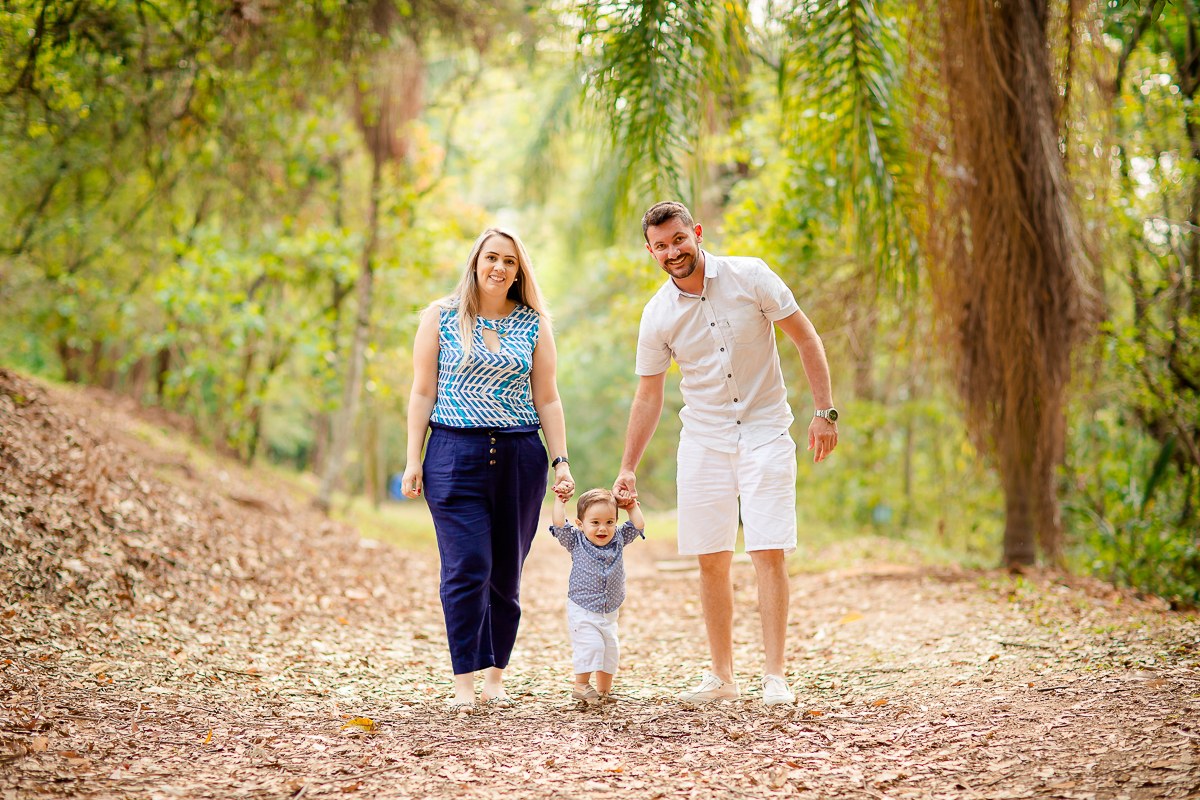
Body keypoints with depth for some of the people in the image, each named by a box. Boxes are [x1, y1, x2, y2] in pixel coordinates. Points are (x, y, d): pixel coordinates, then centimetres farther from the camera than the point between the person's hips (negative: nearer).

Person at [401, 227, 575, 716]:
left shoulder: (533, 324, 10)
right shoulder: (440, 317, 5)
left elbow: (548, 400, 12)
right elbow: (423, 393, 5)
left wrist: (561, 460, 4)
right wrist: (413, 460, -1)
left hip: (519, 456, 2)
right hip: (456, 455, -2)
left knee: (506, 574, 5)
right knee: (467, 568, -11)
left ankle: (496, 677, 17)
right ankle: (464, 683, -7)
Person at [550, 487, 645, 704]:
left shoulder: (618, 539, 3)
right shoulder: (576, 541, -6)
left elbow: (638, 526, 6)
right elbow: (559, 525, -14)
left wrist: (632, 506, 5)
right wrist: (559, 501, -7)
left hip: (610, 613, 5)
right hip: (582, 611, -5)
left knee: (610, 650, 7)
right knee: (590, 645, -17)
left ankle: (603, 690, 20)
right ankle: (581, 685, -3)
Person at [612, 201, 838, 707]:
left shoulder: (751, 277, -8)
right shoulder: (657, 315, -1)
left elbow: (805, 338, -2)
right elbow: (648, 397, 7)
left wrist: (824, 411, -7)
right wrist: (628, 469, 6)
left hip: (765, 432, -2)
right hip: (703, 441, 3)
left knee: (769, 554, -10)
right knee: (712, 561, 4)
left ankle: (774, 676, -5)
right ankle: (721, 676, 15)